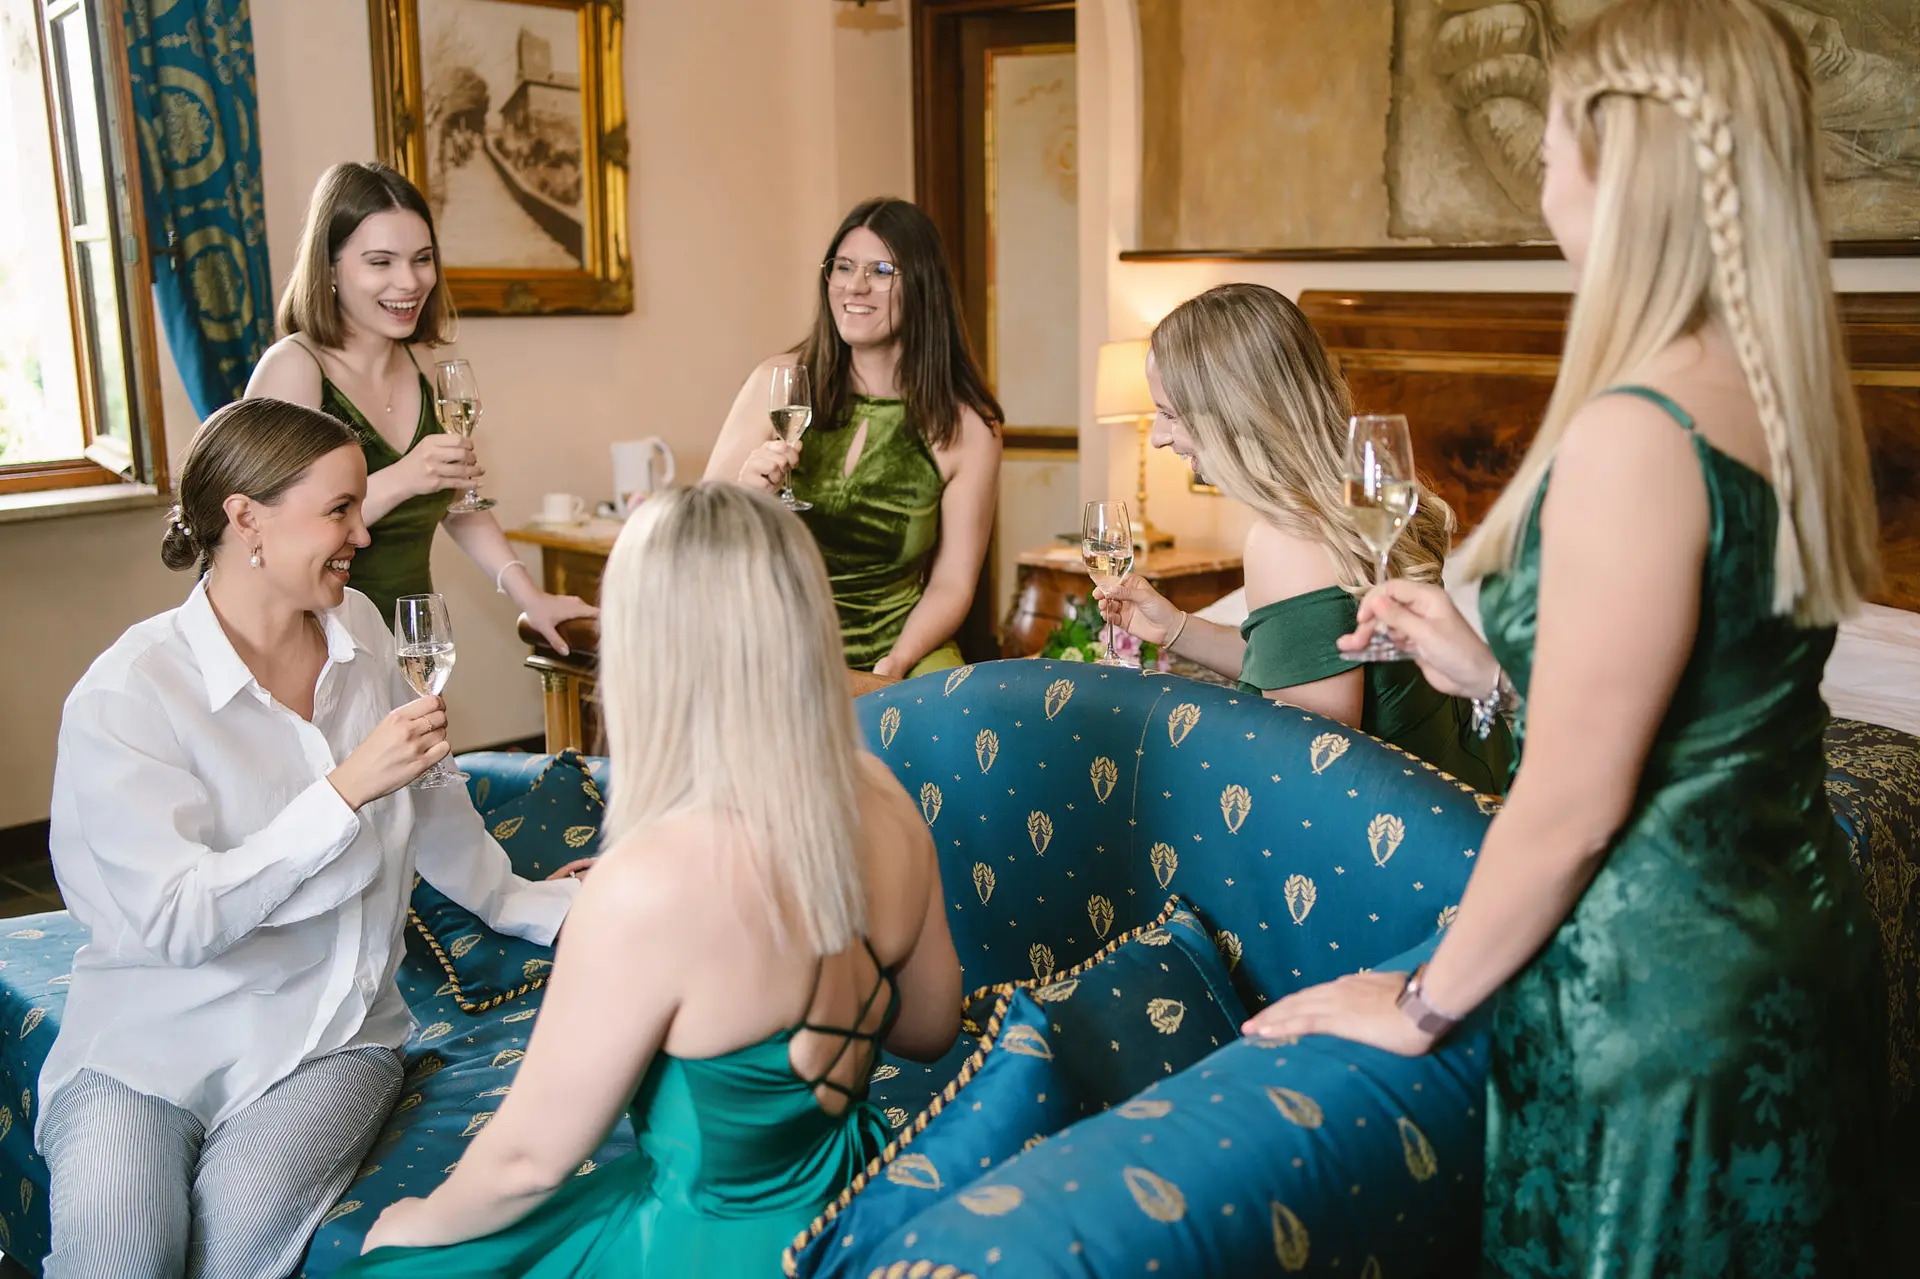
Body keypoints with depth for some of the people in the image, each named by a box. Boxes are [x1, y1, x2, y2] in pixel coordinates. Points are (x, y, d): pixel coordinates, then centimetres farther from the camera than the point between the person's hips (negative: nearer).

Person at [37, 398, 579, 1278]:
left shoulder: (357, 630, 2)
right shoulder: (125, 694, -14)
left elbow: (430, 804, 16)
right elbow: (177, 922, -21)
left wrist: (529, 905, 21)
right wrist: (347, 790, -27)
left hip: (328, 1033, 3)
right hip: (152, 1039, -3)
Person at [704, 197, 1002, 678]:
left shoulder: (967, 427, -4)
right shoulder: (779, 384, -1)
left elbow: (951, 584, 0)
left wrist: (895, 665, -16)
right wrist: (745, 494, -16)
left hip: (900, 650, 0)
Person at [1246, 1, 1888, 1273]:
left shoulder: (1635, 433, -24)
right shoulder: (1796, 399, 3)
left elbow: (1573, 807, -22)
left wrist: (1421, 1005, -10)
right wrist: (1496, 668, 11)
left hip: (1658, 1006, -9)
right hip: (1799, 952, 9)